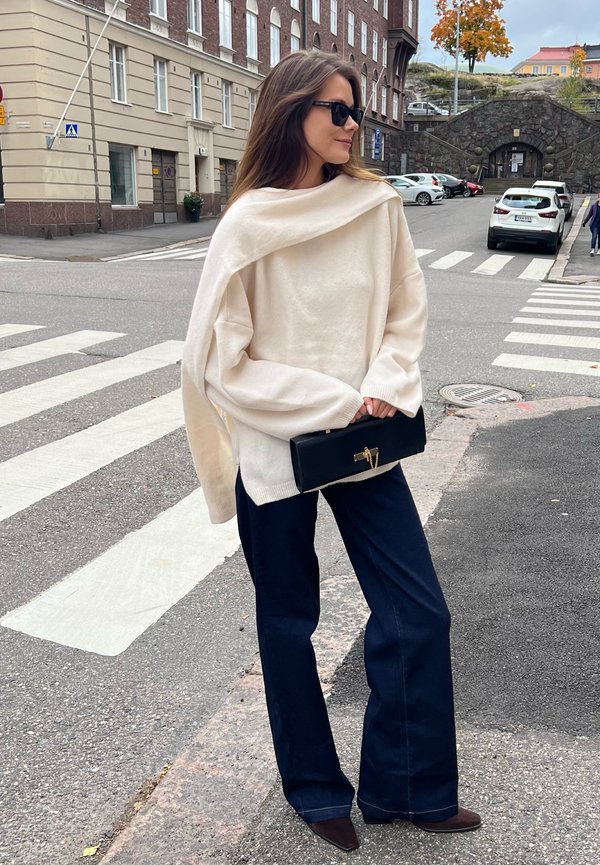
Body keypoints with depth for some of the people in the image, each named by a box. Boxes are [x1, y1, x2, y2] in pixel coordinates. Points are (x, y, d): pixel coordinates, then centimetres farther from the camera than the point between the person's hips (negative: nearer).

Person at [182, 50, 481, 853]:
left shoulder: (378, 205, -2)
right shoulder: (249, 226, -12)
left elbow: (406, 314, 7)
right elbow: (222, 362, -12)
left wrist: (382, 392, -11)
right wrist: (335, 404, -15)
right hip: (276, 452, -3)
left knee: (419, 614, 7)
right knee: (289, 623, 13)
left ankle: (404, 785, 30)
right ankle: (315, 788, 36)